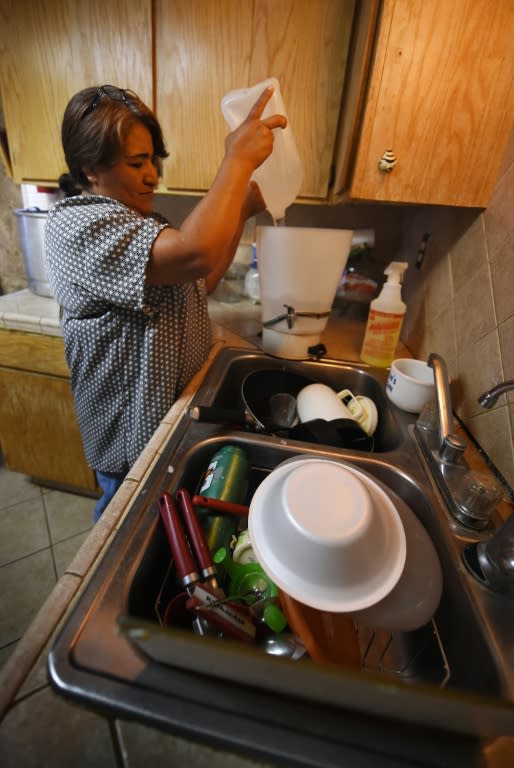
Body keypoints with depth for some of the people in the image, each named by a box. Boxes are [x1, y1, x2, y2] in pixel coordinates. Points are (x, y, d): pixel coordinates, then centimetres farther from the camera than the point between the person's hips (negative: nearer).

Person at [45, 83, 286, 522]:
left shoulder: (140, 220, 9)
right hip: (134, 433, -8)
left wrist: (242, 213, 0)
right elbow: (194, 254, -38)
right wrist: (238, 159, -26)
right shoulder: (77, 226, -22)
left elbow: (200, 284, 7)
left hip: (173, 404, 9)